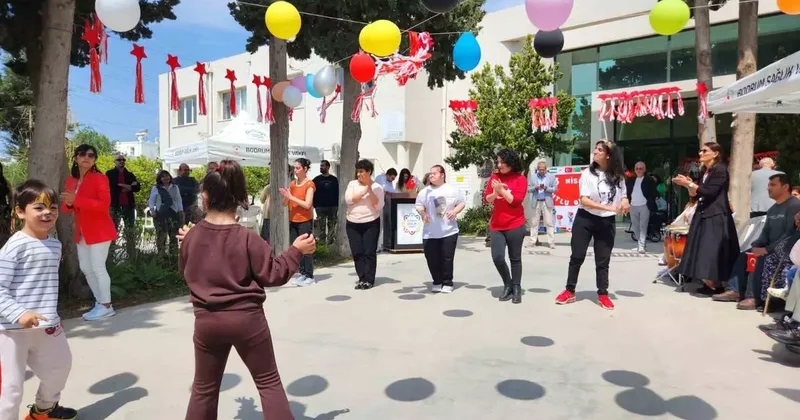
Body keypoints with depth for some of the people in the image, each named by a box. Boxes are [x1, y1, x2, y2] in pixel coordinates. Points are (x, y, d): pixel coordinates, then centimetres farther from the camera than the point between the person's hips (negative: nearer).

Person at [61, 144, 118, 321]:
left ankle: (106, 306, 4)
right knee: (85, 268, 13)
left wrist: (76, 199, -27)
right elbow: (66, 208, 15)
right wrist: (68, 204, -9)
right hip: (82, 232, 8)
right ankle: (99, 302, 25)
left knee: (98, 267, -6)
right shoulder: (71, 180, 12)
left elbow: (104, 204, -23)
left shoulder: (99, 178, -11)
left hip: (99, 230, -8)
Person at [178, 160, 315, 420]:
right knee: (268, 382, 12)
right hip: (247, 319, -3)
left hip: (207, 321, 4)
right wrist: (296, 251, -1)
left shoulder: (192, 235, -4)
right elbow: (272, 275, -10)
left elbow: (185, 271, 13)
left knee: (204, 388, 20)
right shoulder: (247, 238, -15)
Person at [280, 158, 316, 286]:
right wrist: (285, 196, -10)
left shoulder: (309, 184, -8)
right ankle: (303, 274, 14)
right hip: (293, 221, 6)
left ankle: (310, 276, 3)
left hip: (305, 221, -6)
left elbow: (307, 204, -18)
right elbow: (286, 203, 11)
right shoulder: (292, 184, 11)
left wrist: (291, 196, -18)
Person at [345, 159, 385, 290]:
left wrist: (370, 190, -15)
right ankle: (362, 278, 10)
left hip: (371, 224, -2)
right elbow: (348, 200, -10)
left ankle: (369, 280, 1)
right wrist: (364, 192, -14)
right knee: (357, 252, 2)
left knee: (369, 252, -4)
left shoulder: (377, 187, 0)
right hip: (352, 224, 3)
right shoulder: (352, 184, 6)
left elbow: (379, 206, -9)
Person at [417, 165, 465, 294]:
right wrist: (423, 213, -13)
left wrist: (455, 211, -10)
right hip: (430, 233, 2)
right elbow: (418, 205, 5)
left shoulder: (452, 190, 2)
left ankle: (447, 283, 15)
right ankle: (437, 282, 20)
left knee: (447, 258, 1)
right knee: (432, 258, 3)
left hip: (449, 231, -1)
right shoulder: (425, 191, 6)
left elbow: (462, 203, 8)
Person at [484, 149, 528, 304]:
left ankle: (516, 289, 19)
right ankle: (508, 285, 19)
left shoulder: (520, 179, -4)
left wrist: (502, 190, -19)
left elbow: (516, 201, -13)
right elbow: (487, 199, 5)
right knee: (497, 257, -2)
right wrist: (495, 192, -14)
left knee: (515, 258, 5)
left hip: (515, 226, -3)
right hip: (496, 226, 4)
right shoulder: (495, 177, 8)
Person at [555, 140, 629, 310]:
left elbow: (623, 195, 17)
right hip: (585, 219, -2)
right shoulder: (588, 173, -7)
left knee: (603, 260, 8)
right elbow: (584, 200, -15)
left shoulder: (618, 176, 3)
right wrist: (609, 207, -24)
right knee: (577, 256, 4)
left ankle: (603, 295, 19)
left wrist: (625, 202, -8)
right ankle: (570, 291, 15)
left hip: (607, 222, 2)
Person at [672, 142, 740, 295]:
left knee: (713, 251, -8)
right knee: (704, 251, 7)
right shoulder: (705, 171, 16)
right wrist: (688, 185, 1)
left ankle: (716, 285, -1)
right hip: (703, 215, 9)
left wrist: (689, 183, -15)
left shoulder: (720, 169, -9)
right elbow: (697, 194, 14)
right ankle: (708, 283, 11)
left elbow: (709, 192, -18)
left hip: (716, 217, -9)